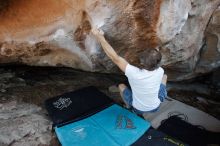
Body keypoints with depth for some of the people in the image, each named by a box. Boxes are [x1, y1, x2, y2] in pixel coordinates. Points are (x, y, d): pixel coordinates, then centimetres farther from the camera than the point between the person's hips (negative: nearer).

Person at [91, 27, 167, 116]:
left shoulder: (134, 73, -38)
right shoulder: (159, 72, -26)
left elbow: (115, 58, -32)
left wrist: (100, 37, -28)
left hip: (138, 109, -1)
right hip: (155, 107, 2)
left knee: (121, 86, 19)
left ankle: (129, 107, 33)